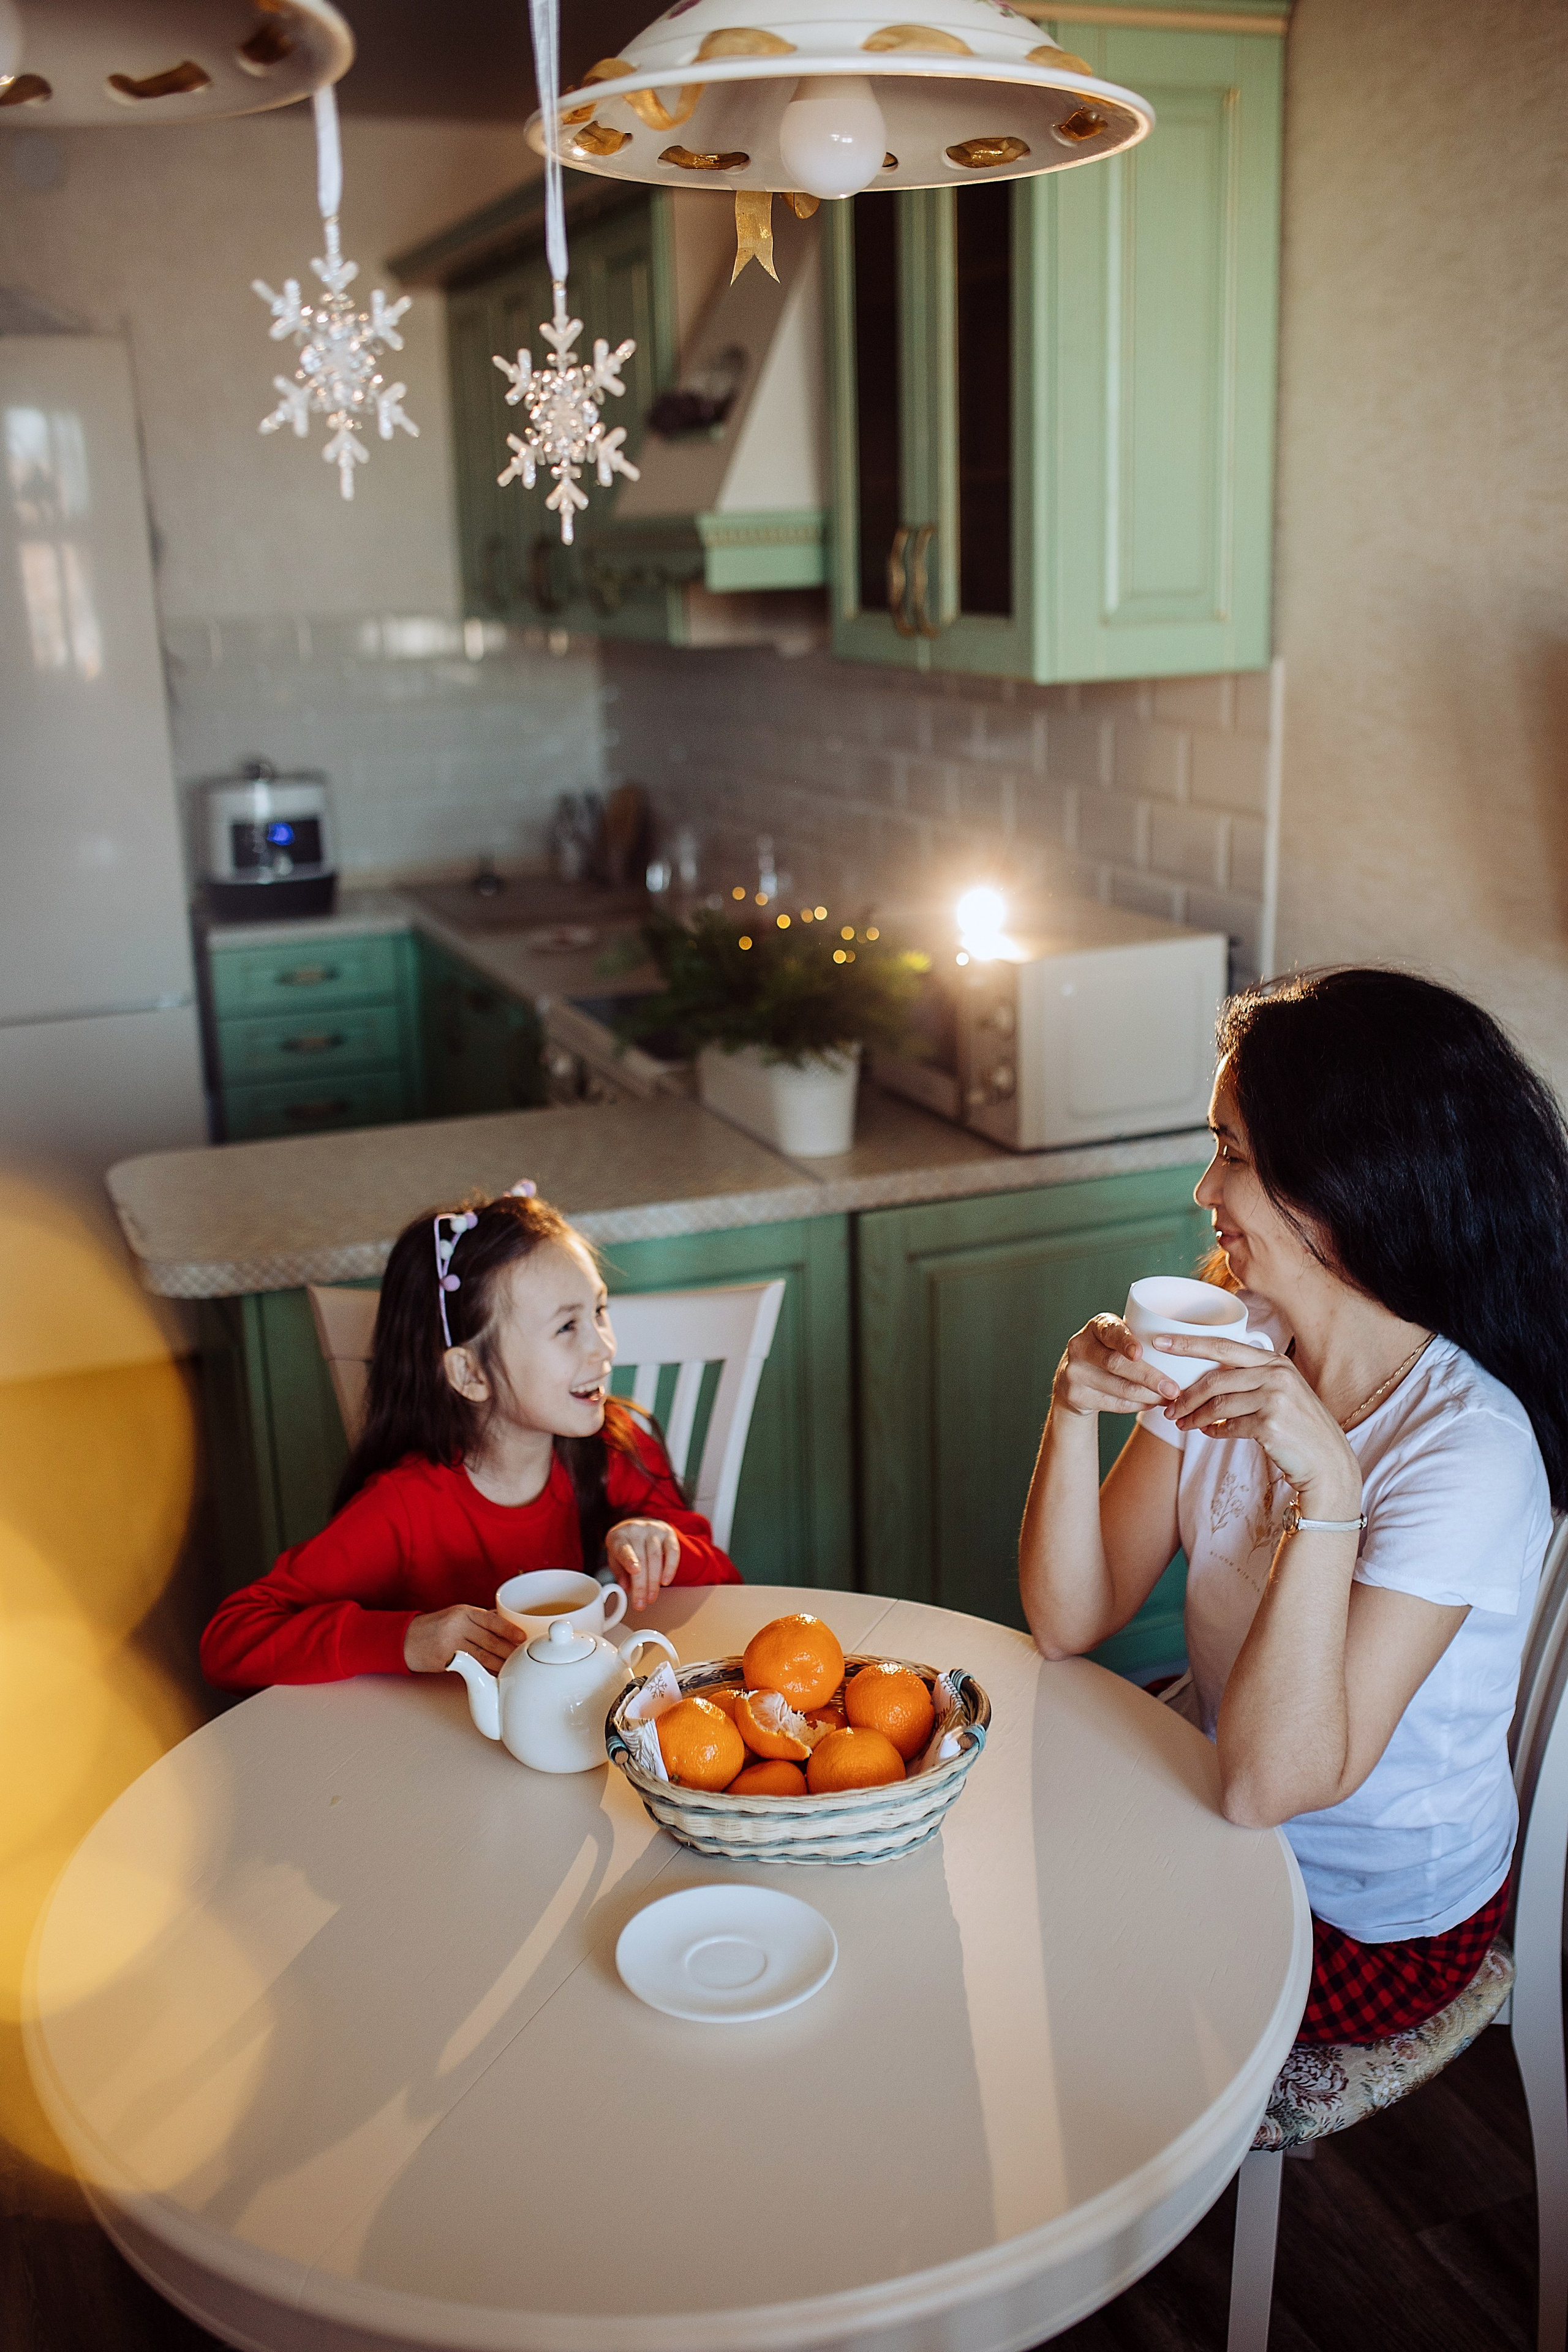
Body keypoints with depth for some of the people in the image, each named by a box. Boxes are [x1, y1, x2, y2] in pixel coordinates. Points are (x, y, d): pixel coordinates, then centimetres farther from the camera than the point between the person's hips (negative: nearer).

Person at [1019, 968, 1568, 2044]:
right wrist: (1076, 1408, -24)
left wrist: (1326, 1487, -41)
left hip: (1369, 1918, -5)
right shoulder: (1232, 1344, -9)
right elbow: (1072, 1621, -8)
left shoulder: (1469, 1451, -29)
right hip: (1206, 1812, 5)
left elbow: (1272, 1784, -32)